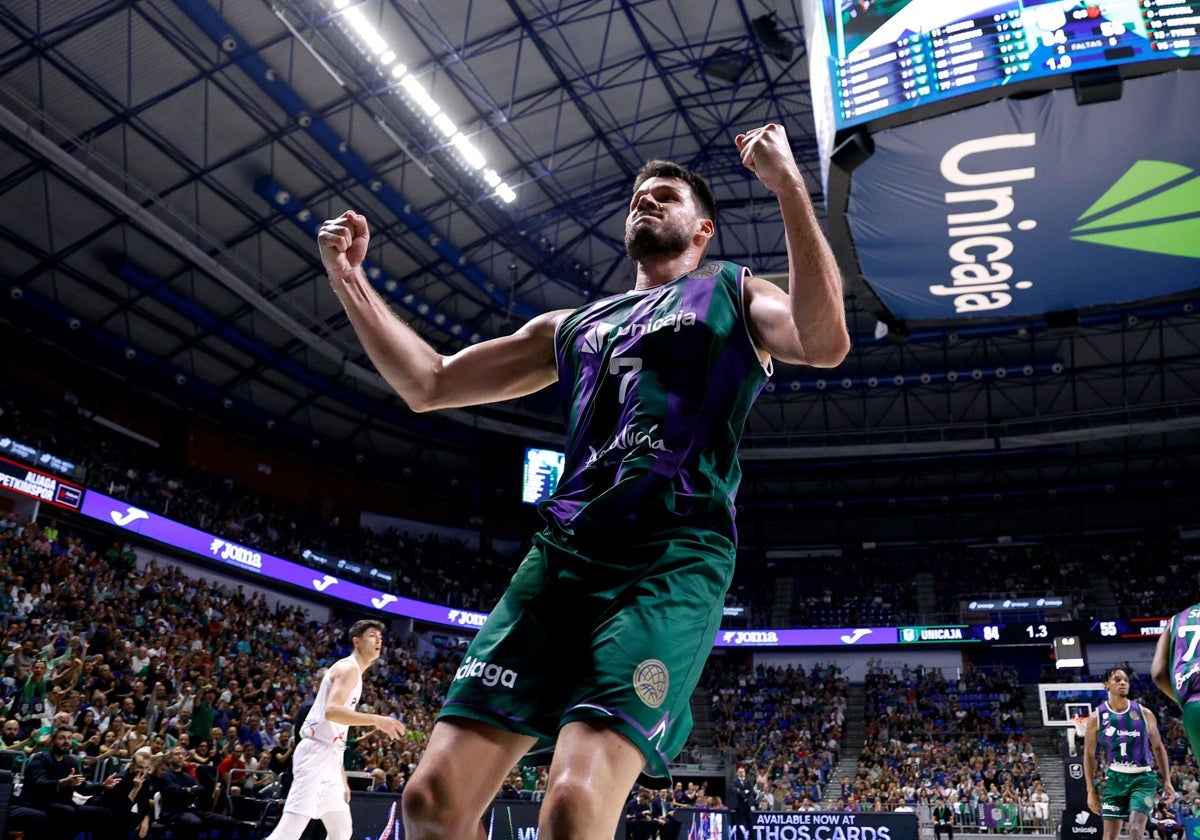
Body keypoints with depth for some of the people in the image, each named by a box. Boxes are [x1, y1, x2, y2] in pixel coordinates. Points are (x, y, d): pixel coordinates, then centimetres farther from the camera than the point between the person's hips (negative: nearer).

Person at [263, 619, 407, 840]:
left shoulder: (354, 673, 22)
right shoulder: (349, 667, -7)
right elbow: (331, 710, -25)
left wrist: (342, 778, 21)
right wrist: (376, 720, -33)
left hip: (328, 755, 11)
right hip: (317, 753, -11)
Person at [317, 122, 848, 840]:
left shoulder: (732, 294, 16)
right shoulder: (572, 327, 28)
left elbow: (826, 343, -8)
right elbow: (427, 385, 27)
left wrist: (789, 184, -11)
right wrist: (349, 277, 20)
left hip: (673, 563, -4)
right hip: (560, 559, 5)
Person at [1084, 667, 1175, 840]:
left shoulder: (1144, 713, 0)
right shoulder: (1096, 717, -2)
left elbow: (1158, 748, 8)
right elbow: (1089, 755, 2)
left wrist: (1167, 781, 2)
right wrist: (1091, 790, -2)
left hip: (1143, 779, -1)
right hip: (1116, 778, 1)